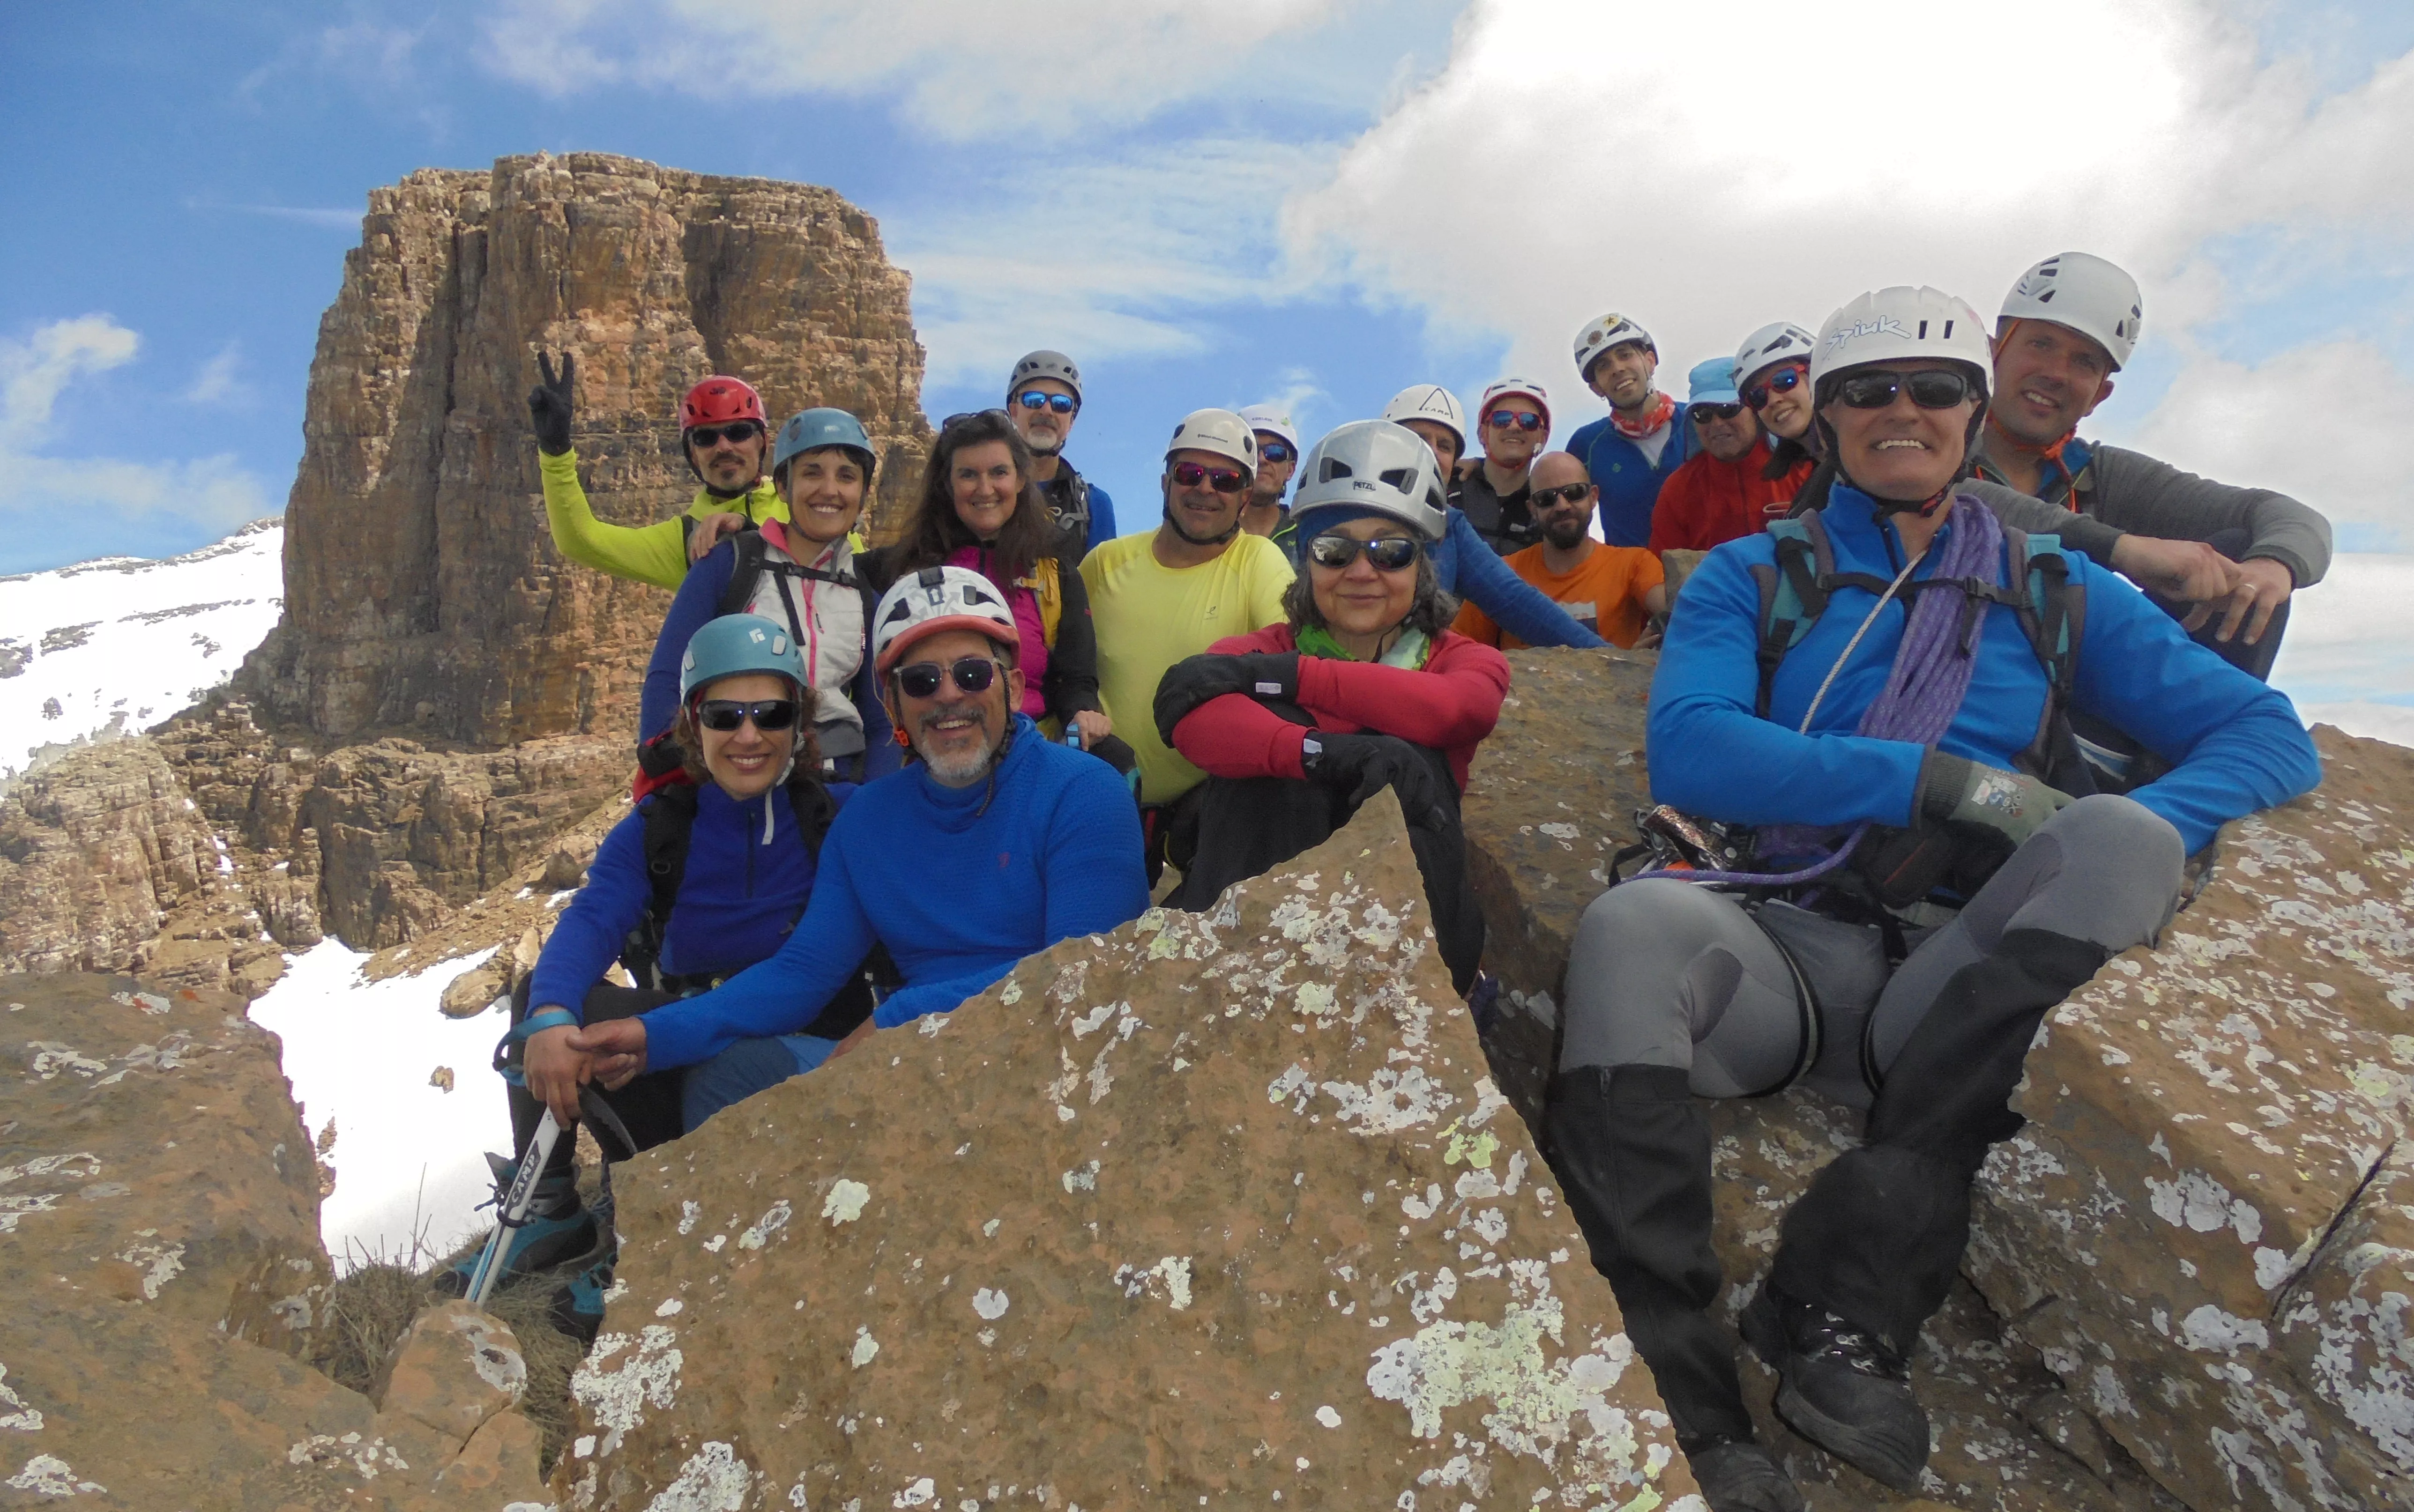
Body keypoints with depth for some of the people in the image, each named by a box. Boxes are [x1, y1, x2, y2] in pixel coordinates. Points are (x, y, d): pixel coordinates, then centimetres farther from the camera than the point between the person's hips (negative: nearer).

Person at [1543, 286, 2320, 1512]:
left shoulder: (2056, 594, 18)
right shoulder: (1750, 577, 14)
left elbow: (2269, 735, 11)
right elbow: (1685, 749, -5)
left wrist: (2117, 849, -12)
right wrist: (1945, 781, -14)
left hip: (1972, 985, 1)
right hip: (1792, 952, -1)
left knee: (2120, 834, -27)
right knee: (1633, 926, -32)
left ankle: (1849, 1306, -31)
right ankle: (1672, 1402, -35)